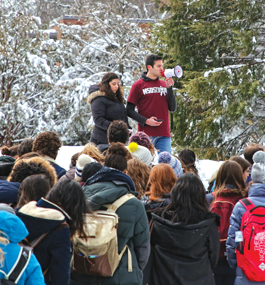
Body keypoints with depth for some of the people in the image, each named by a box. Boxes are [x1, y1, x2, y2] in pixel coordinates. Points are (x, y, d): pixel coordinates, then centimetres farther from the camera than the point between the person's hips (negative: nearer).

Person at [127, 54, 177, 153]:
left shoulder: (164, 85, 15)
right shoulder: (138, 85, 3)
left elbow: (172, 108, 10)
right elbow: (129, 110, 1)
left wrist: (169, 88, 0)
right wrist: (145, 121, -12)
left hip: (164, 134, 4)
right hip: (146, 134, -4)